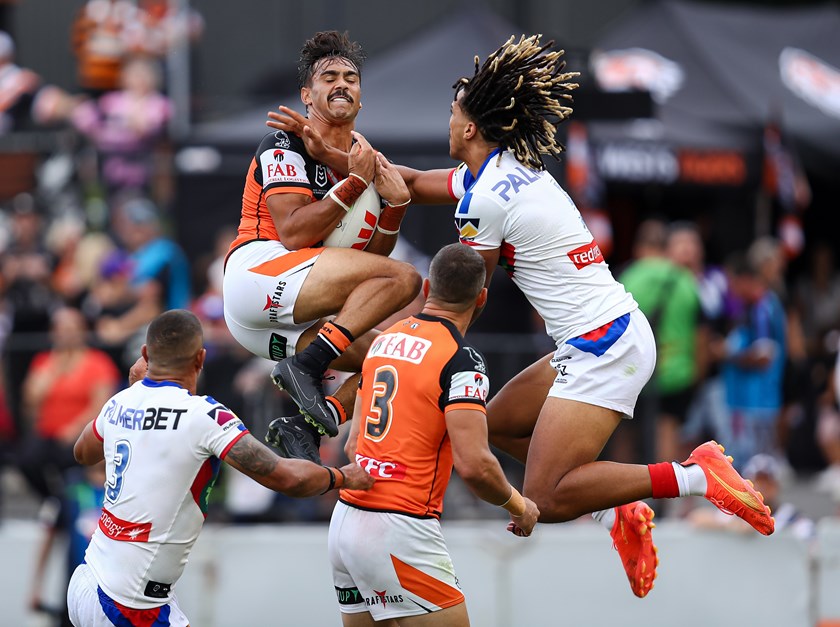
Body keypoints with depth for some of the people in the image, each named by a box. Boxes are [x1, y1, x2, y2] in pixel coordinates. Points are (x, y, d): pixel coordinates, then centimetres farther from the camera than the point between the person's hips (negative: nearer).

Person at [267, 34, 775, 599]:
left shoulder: (484, 201, -15)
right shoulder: (511, 169, 13)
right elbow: (410, 183, 23)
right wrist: (323, 148, 22)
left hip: (603, 349, -10)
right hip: (618, 335, 10)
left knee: (545, 500, -11)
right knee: (499, 422, 23)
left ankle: (694, 477, -16)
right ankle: (618, 511, 16)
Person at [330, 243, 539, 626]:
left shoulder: (383, 340, 12)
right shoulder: (461, 360, -11)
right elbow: (474, 464, -19)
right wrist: (518, 505, 0)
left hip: (344, 520, 8)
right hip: (401, 533, -8)